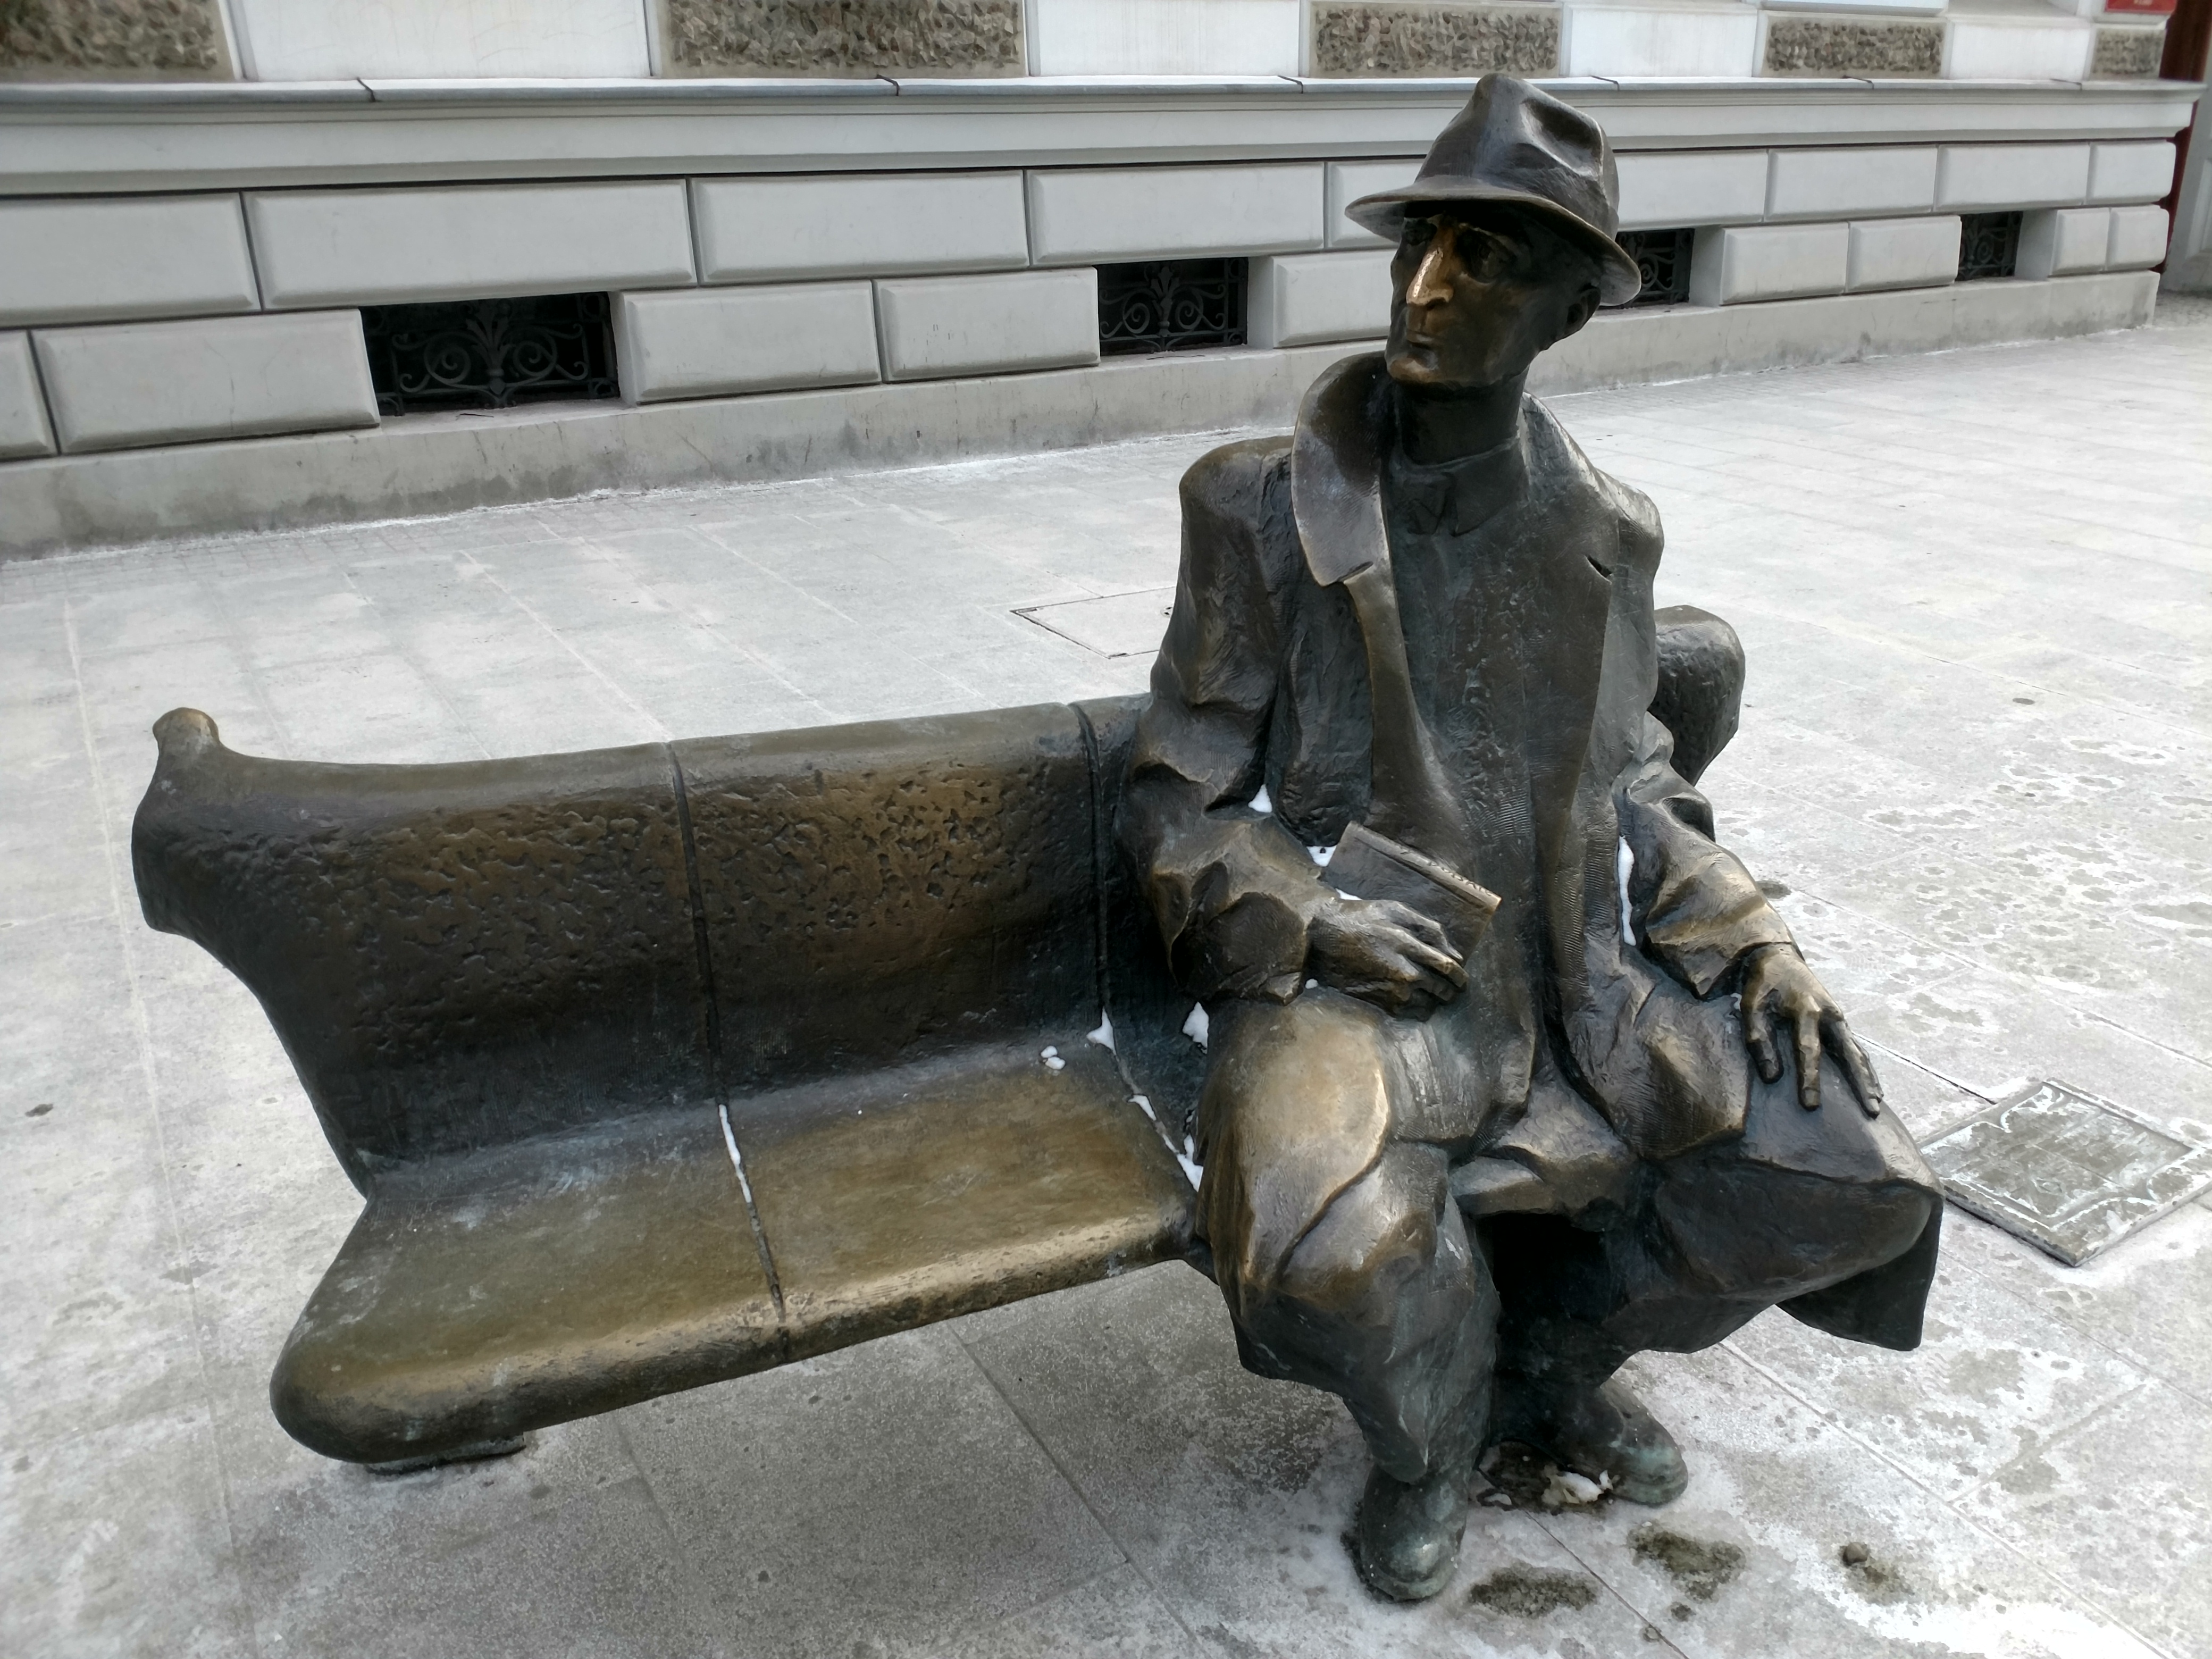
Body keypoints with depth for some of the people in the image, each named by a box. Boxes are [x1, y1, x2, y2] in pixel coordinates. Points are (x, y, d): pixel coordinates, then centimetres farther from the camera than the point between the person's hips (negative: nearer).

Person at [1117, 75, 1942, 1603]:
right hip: (1359, 982, -4)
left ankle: (1549, 1349, 20)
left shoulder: (1600, 532, 4)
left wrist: (1753, 936, -1)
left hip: (1578, 977, 5)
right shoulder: (1270, 515, -9)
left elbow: (1630, 785, 14)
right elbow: (1178, 812, -4)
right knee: (1333, 1236, -33)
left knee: (1857, 1177, -6)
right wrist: (1310, 910, -22)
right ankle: (1432, 1434, 6)